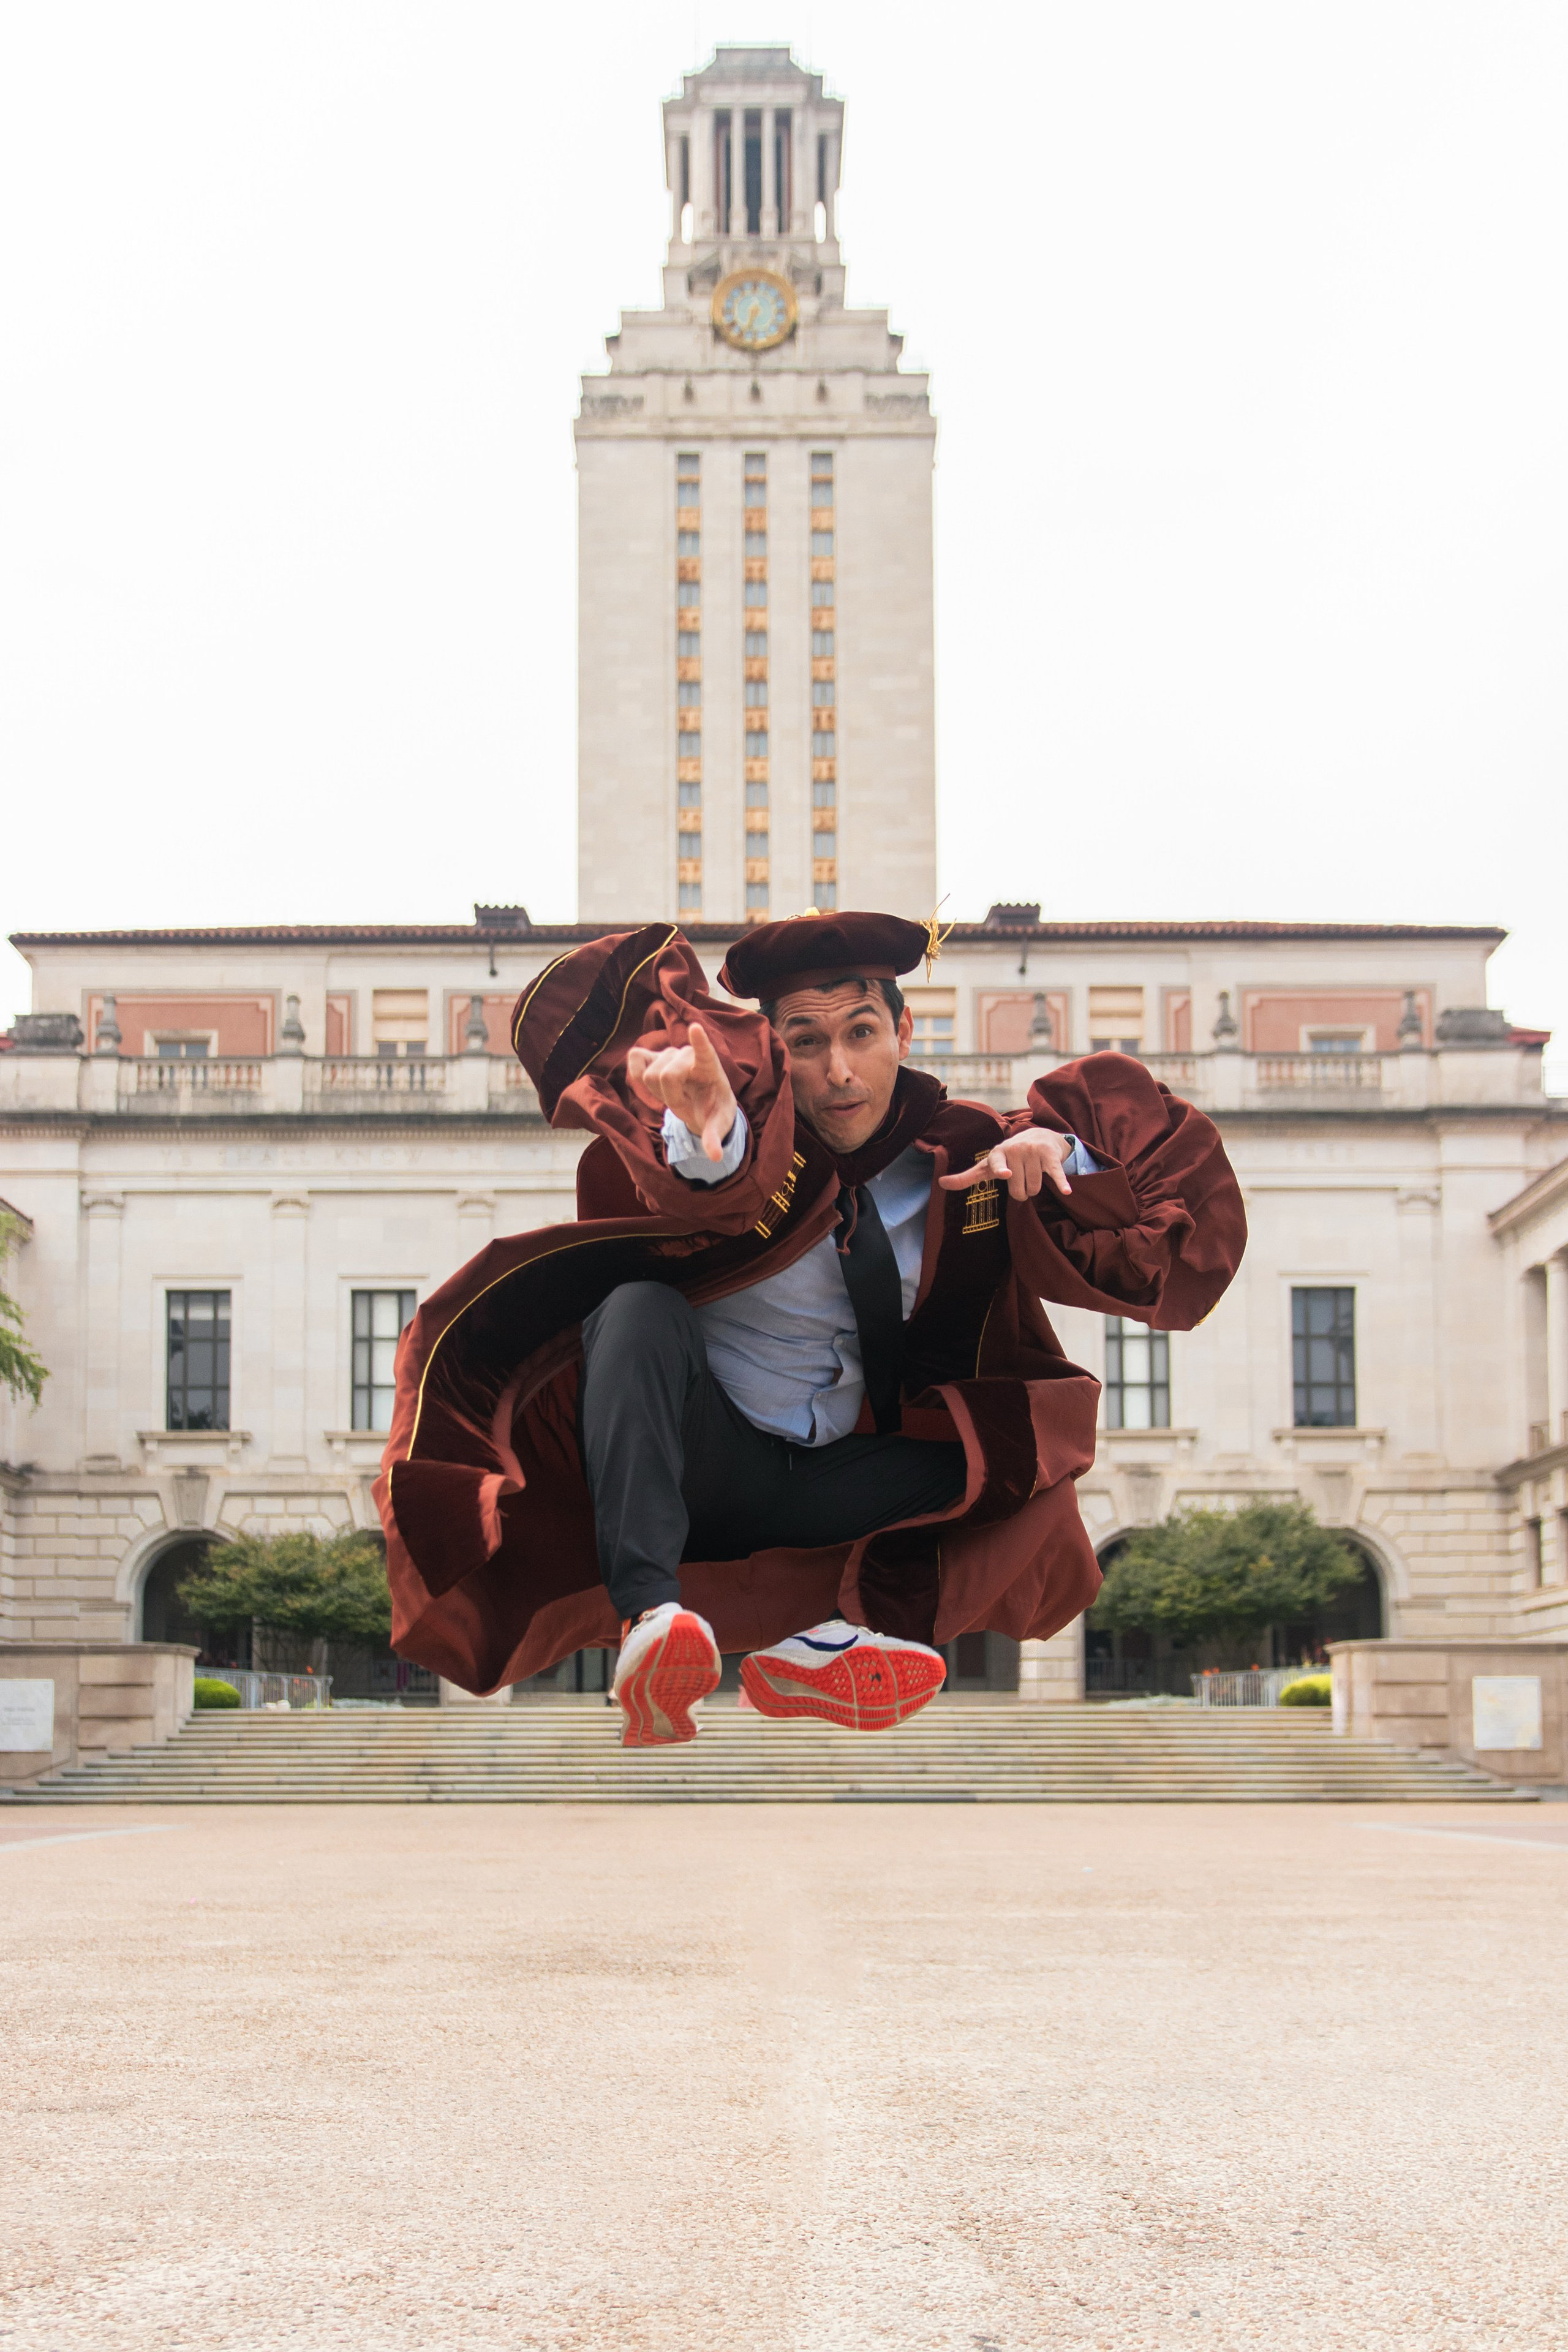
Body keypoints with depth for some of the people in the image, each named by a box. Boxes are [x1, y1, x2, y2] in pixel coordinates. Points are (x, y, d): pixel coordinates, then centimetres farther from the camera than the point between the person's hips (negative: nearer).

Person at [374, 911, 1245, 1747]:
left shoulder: (965, 1154, -1)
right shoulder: (756, 1129, -10)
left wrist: (1063, 1159, -21)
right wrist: (706, 1147, -57)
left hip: (836, 1488, 3)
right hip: (704, 1460, -3)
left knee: (1029, 1448, -16)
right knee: (640, 1310, -29)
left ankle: (820, 1646, -33)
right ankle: (648, 1618, -47)